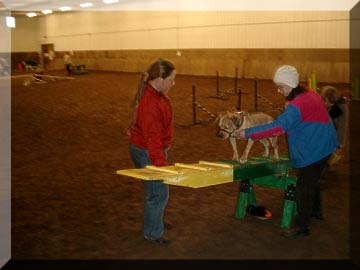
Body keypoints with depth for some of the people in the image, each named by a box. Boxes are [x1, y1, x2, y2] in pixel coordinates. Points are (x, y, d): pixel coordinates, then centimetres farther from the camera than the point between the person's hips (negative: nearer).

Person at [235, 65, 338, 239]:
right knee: (312, 181, 26)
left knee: (304, 187, -3)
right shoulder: (310, 94, 4)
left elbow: (277, 127, -33)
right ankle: (315, 211, 45)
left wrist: (248, 133, -31)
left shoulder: (296, 106, -27)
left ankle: (302, 226, 4)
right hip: (323, 146, 10)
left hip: (313, 151, -10)